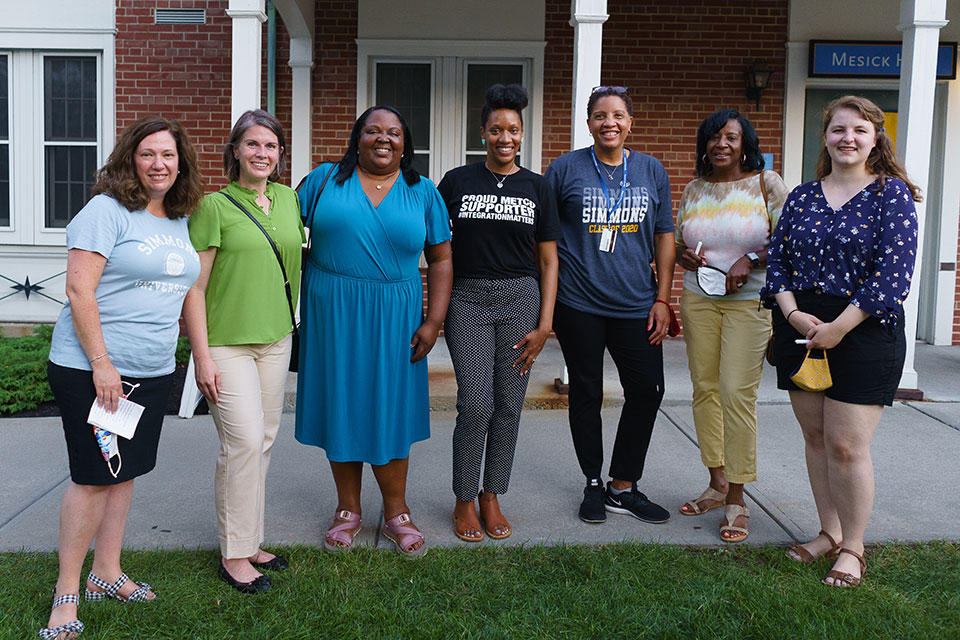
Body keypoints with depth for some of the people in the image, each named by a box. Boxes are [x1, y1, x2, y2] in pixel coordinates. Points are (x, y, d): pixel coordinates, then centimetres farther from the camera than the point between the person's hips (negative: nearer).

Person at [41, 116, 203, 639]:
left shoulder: (179, 221, 12)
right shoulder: (106, 210, -10)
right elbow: (79, 290, -16)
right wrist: (101, 364, -19)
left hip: (152, 371, 7)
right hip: (91, 370, -7)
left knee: (123, 472, 14)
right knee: (92, 477, -2)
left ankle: (107, 573, 27)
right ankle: (67, 593, 11)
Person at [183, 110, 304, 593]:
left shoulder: (289, 199, 9)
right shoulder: (215, 206, -8)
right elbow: (194, 286, -9)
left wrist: (295, 323, 18)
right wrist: (202, 355, -13)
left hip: (276, 339, 6)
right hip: (227, 342, -6)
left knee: (264, 440, 10)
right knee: (244, 441, -11)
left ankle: (250, 541, 24)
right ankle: (233, 555, 4)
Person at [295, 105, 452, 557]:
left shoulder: (423, 192, 6)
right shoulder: (323, 180, 4)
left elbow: (440, 260, 4)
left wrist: (433, 321, -4)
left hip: (392, 315, 0)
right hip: (331, 313, 0)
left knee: (389, 408, 4)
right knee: (340, 405, 6)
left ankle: (396, 512, 19)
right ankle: (348, 510, 21)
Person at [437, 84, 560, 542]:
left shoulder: (537, 188, 8)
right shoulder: (457, 182, 5)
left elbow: (548, 260, 8)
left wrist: (545, 324, 0)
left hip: (520, 298, 2)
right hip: (468, 298, -1)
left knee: (509, 405, 4)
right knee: (475, 404, -6)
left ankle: (491, 497, 21)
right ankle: (464, 501, 12)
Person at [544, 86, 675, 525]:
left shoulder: (652, 171, 8)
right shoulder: (566, 169, 1)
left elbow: (664, 237, 10)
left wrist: (662, 299, 4)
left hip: (635, 304, 3)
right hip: (578, 304, -2)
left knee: (647, 391, 2)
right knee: (586, 393, 7)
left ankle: (623, 487, 18)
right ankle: (594, 485, 23)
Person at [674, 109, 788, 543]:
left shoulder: (767, 183, 1)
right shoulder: (693, 190, 12)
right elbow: (677, 243, 19)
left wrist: (750, 260, -15)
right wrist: (685, 256, -3)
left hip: (750, 301, -4)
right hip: (698, 299, 4)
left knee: (737, 394, -10)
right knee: (704, 389, 5)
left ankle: (737, 499, 0)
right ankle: (717, 484, 20)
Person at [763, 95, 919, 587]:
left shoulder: (891, 195, -4)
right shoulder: (801, 197, 10)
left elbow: (894, 271, -13)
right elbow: (777, 259, 8)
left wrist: (838, 327, -17)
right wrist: (793, 313, -9)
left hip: (863, 331, -5)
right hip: (800, 329, 5)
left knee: (847, 446, -4)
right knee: (815, 436, 12)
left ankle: (852, 548, 13)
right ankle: (828, 532, 28)